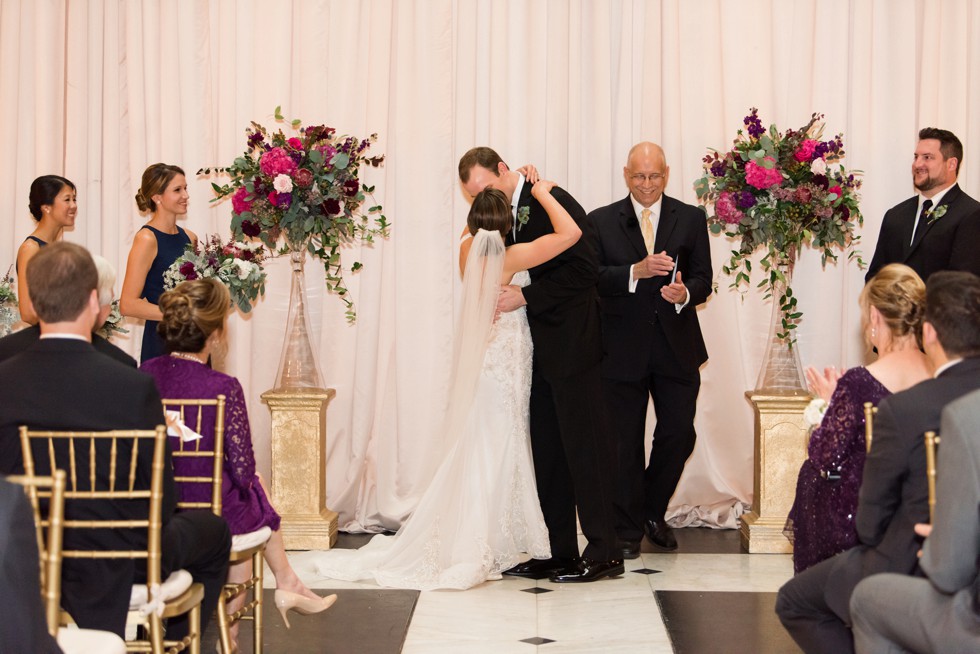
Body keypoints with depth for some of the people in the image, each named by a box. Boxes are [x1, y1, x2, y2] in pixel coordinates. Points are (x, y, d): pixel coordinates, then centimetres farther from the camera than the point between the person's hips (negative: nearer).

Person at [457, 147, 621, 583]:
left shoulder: (550, 201, -13)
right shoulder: (506, 215, 13)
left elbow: (584, 268, -18)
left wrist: (525, 296, -20)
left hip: (571, 346, -9)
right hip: (541, 350, 9)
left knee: (584, 446, -4)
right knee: (547, 451, 10)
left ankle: (603, 553, 2)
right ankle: (560, 552, 16)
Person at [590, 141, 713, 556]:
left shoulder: (691, 219, 6)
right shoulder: (601, 222, 2)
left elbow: (703, 278, 1)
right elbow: (593, 278, -9)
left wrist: (685, 293, -21)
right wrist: (636, 271, -23)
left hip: (677, 346, 1)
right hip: (623, 346, -1)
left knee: (679, 434, 2)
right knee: (625, 441, 5)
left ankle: (653, 511, 26)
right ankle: (628, 529, 17)